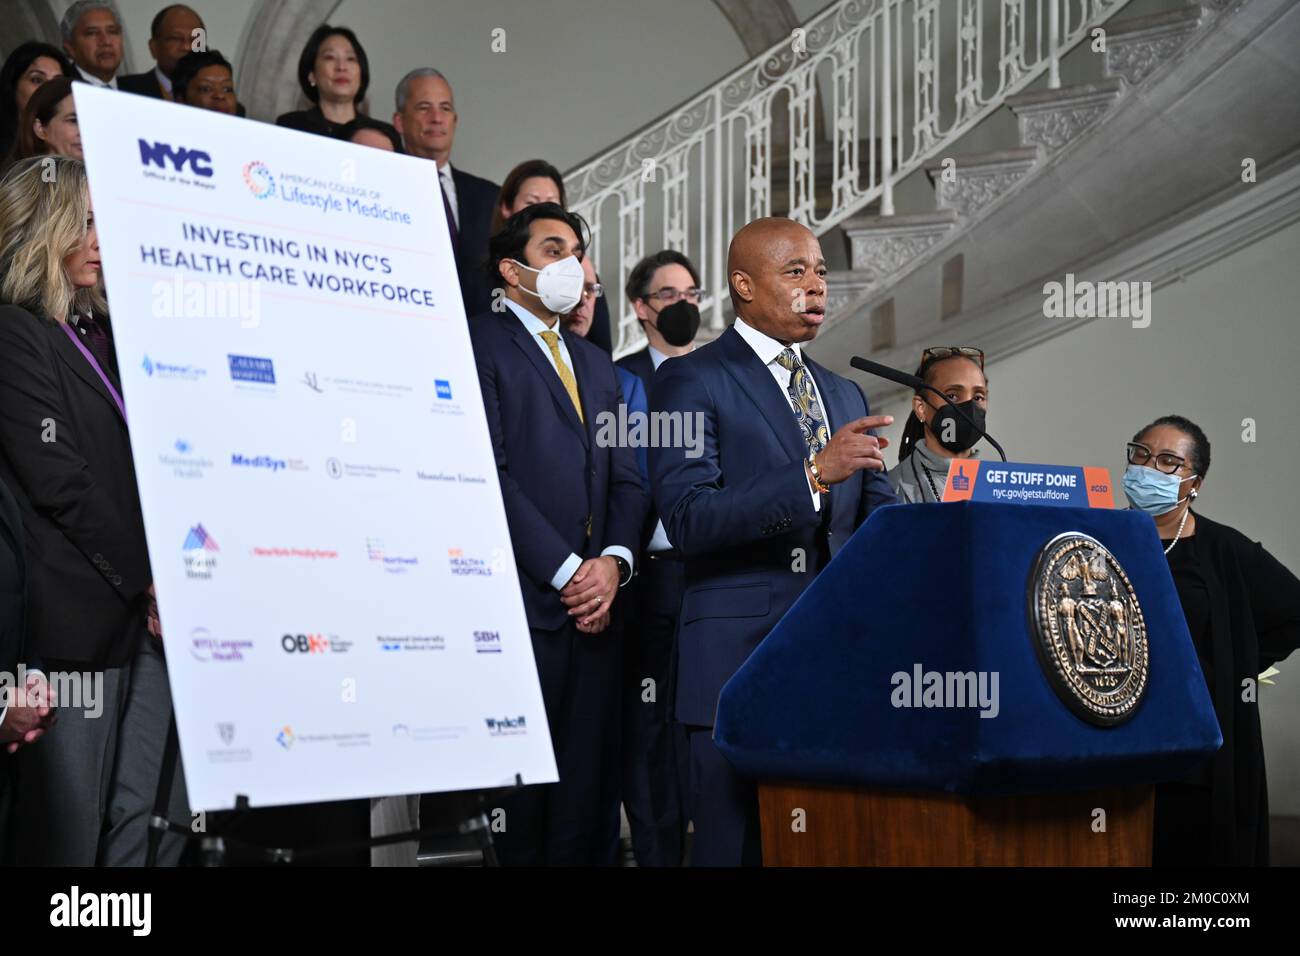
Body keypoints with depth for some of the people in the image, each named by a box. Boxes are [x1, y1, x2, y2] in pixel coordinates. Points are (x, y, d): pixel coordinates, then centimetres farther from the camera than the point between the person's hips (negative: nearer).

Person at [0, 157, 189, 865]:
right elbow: (60, 481, -12)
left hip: (151, 611, 7)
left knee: (160, 820, 4)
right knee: (68, 832, 0)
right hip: (78, 615, -7)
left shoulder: (107, 333, 20)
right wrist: (145, 579, -10)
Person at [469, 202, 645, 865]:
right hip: (524, 601, -6)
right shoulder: (482, 345, -1)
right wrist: (566, 570, -11)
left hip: (595, 600, 6)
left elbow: (626, 478, 17)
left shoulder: (596, 364, 23)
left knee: (587, 785, 5)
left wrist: (613, 562, -2)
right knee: (522, 783, -3)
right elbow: (490, 474, -10)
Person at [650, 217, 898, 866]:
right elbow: (687, 520, -14)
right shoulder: (691, 381, -1)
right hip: (739, 660, -6)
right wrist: (813, 476, -22)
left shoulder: (845, 396, 21)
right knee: (736, 847, -3)